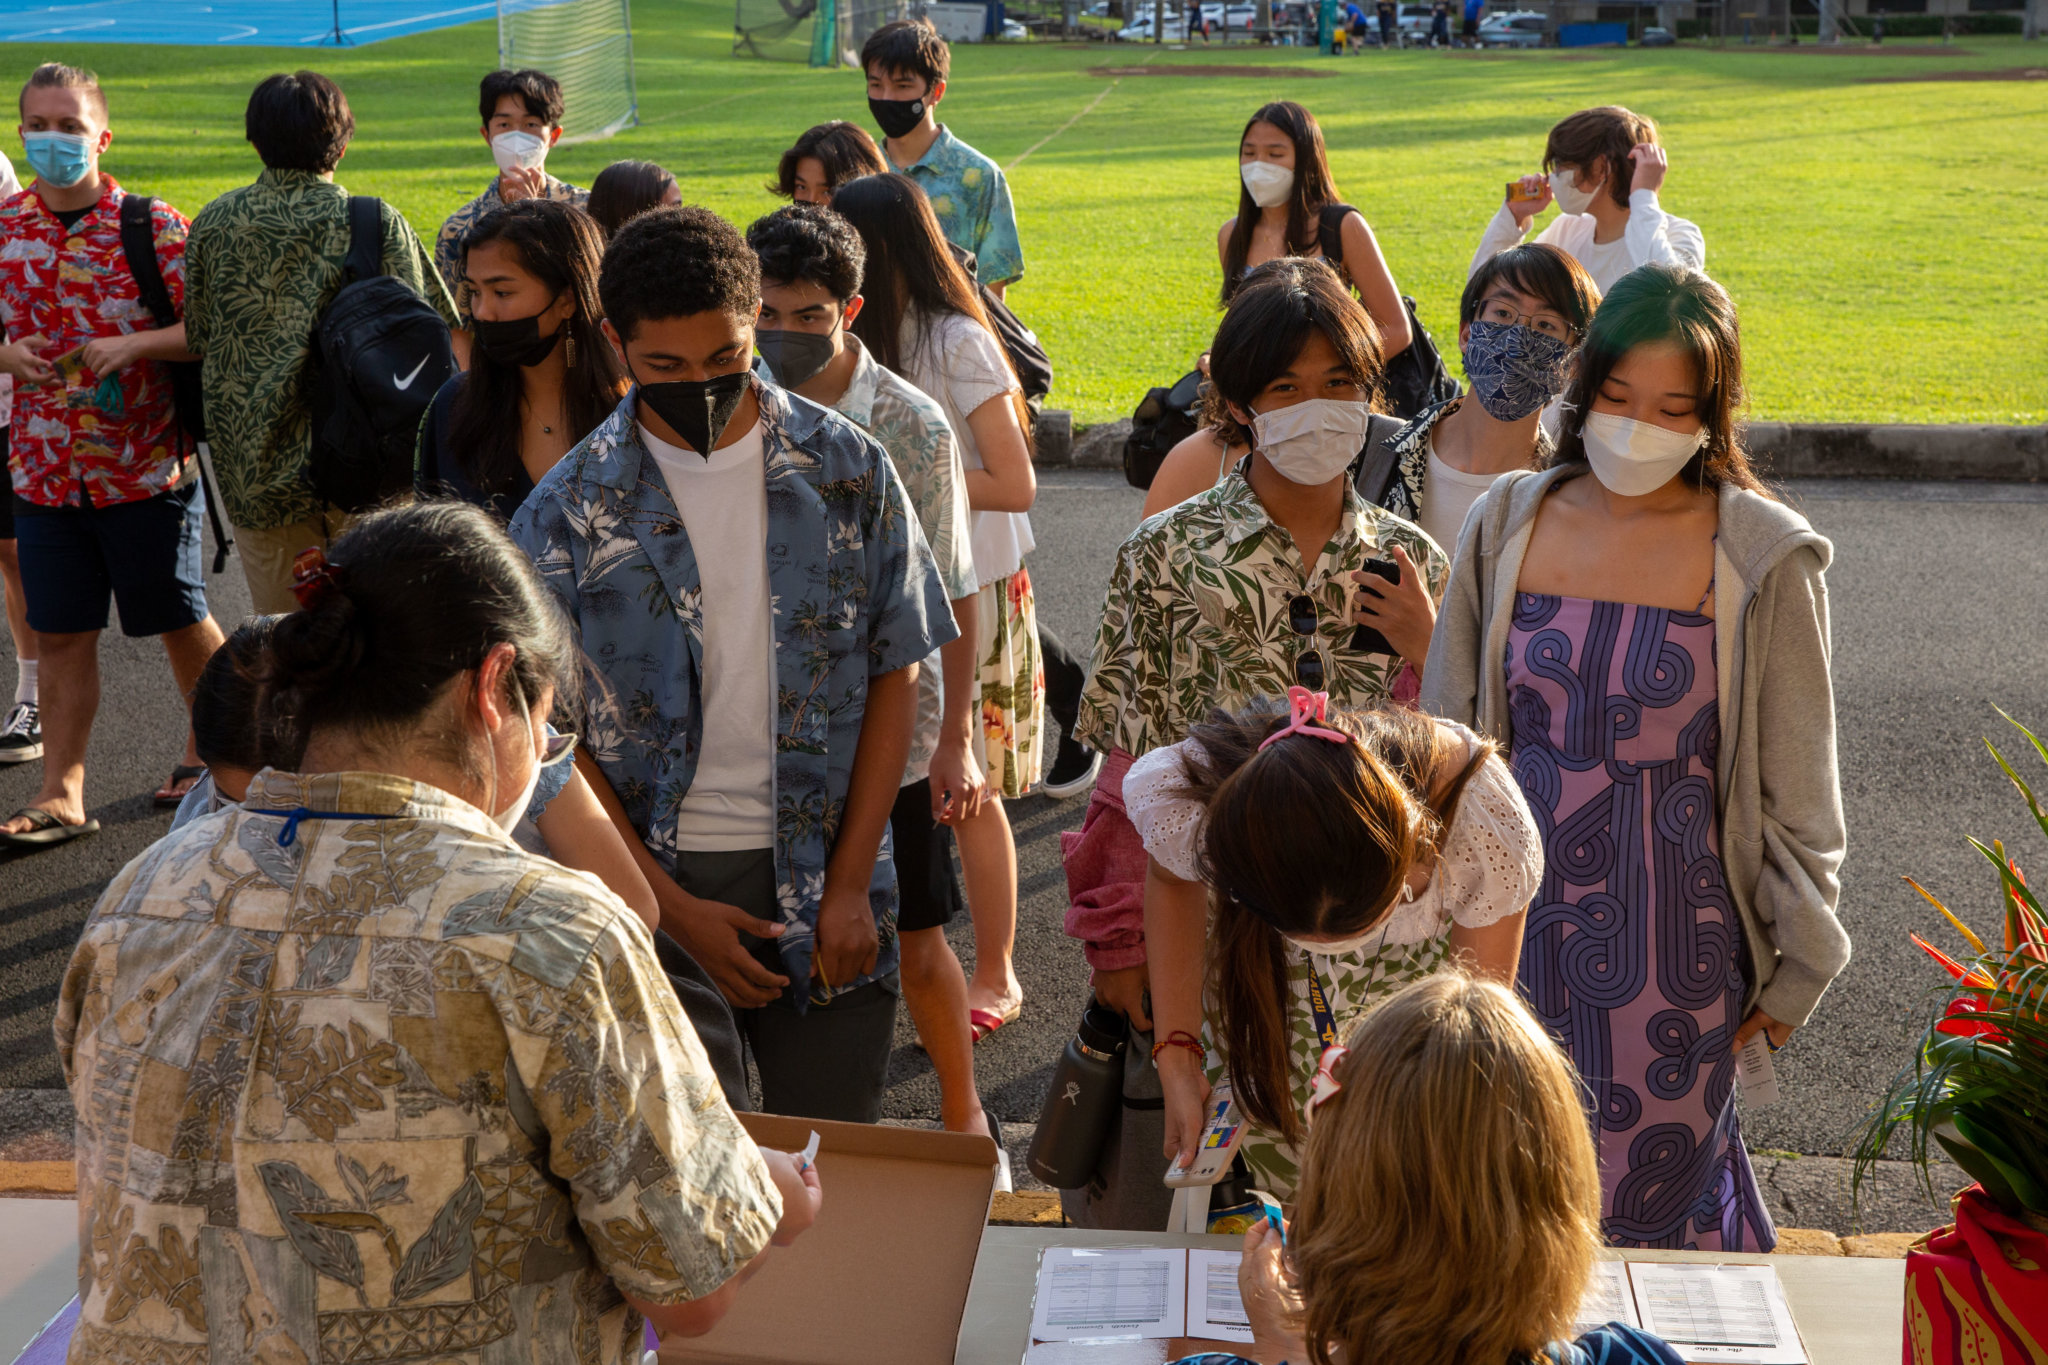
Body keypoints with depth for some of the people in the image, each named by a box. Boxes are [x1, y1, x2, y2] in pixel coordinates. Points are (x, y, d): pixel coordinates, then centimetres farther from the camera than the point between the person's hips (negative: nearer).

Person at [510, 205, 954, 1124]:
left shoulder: (847, 471, -1)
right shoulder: (568, 509, -4)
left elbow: (894, 676, 2)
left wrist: (850, 884, -4)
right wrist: (674, 908, -8)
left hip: (822, 881, 1)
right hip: (647, 876, 0)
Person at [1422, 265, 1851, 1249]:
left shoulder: (1761, 558, -8)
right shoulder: (1508, 523, 1)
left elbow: (1797, 780, -2)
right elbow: (1450, 731, 9)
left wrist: (1792, 965, 1)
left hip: (1675, 923, -3)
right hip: (1521, 905, 3)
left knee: (1649, 1203, 6)